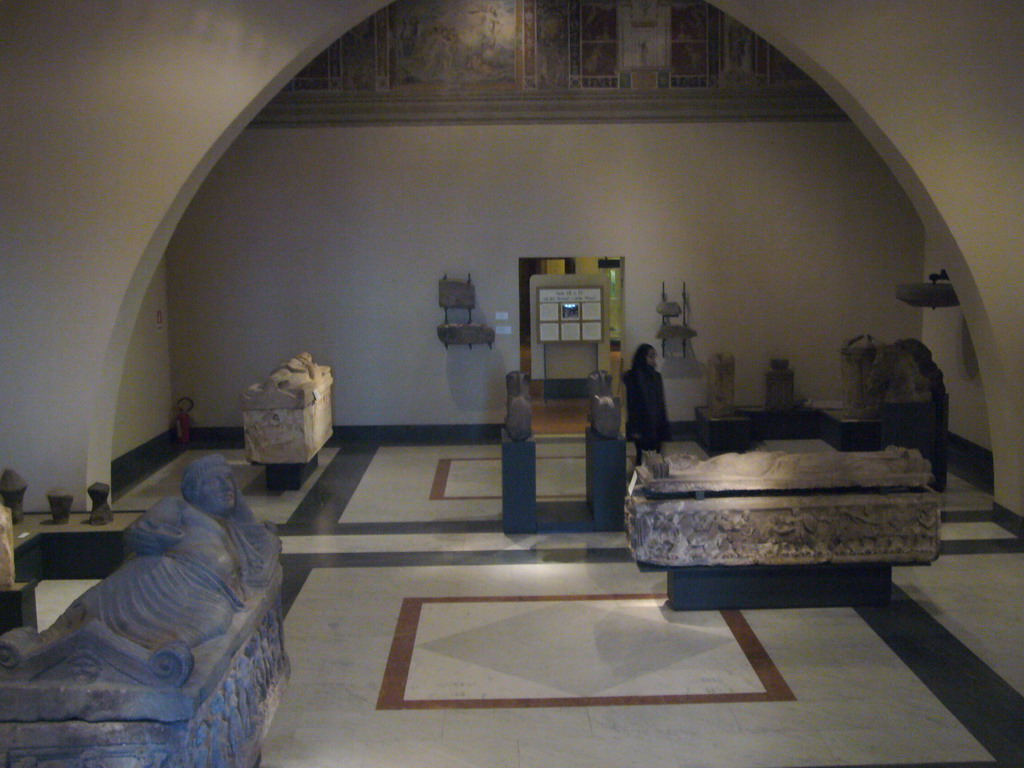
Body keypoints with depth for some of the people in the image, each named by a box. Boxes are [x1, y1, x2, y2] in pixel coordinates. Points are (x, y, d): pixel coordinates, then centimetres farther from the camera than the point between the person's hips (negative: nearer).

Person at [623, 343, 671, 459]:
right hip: (642, 426, -6)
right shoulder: (632, 377, -11)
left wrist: (664, 426, 11)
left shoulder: (656, 376, 8)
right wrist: (634, 429, -15)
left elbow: (661, 403, 13)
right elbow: (630, 404, -12)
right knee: (643, 458, -2)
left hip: (656, 425, 6)